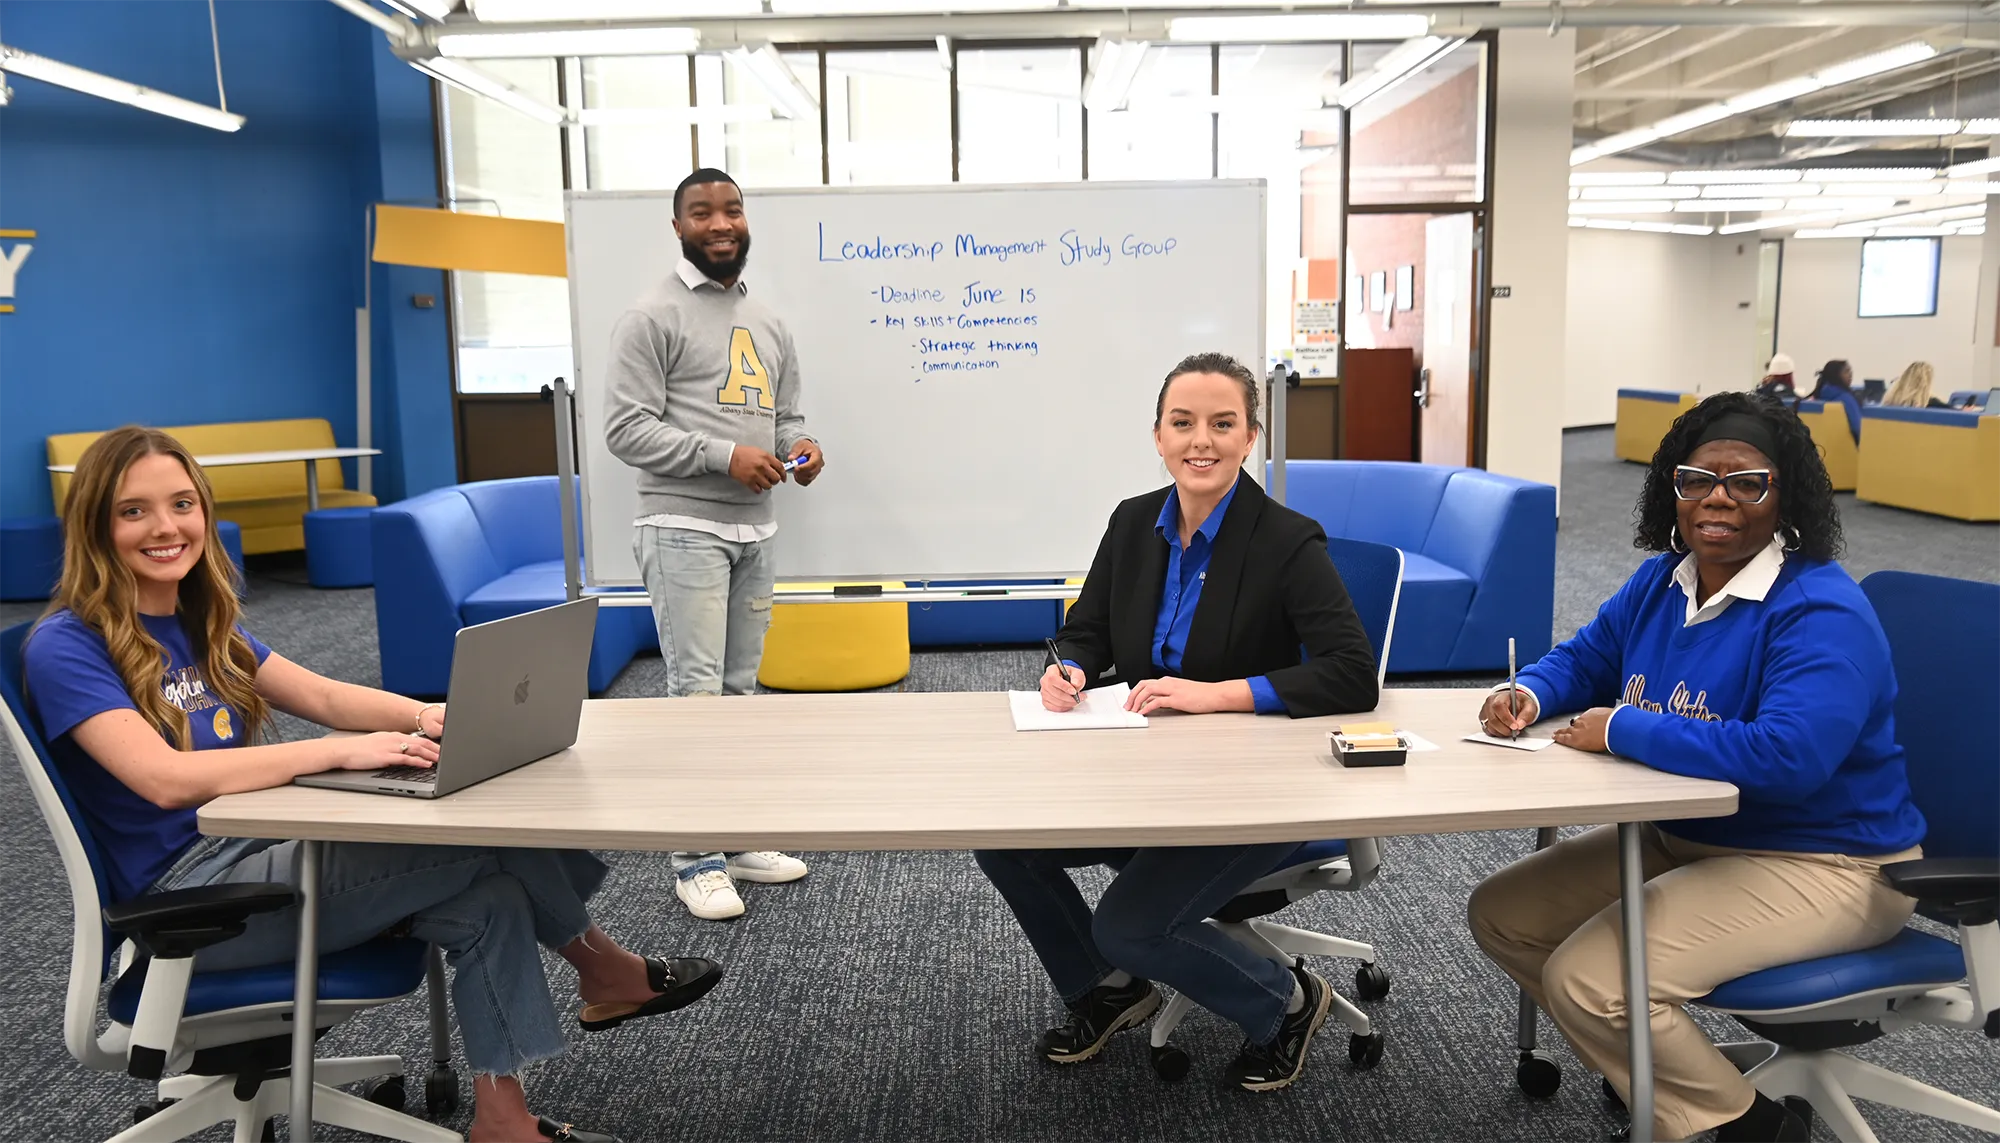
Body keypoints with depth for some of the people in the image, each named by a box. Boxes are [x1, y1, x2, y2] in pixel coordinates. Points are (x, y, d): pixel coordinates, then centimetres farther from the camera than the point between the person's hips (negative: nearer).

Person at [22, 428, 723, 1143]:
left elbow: (323, 697, 10)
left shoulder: (201, 624, 12)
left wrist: (426, 717, -10)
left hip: (257, 849, 8)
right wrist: (340, 753, -31)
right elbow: (167, 780, -27)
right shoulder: (65, 647, -13)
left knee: (490, 893, -14)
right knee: (489, 839, -19)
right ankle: (601, 968, 3)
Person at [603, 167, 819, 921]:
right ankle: (696, 859, 2)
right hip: (684, 529, -7)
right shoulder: (652, 318, -6)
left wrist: (797, 447, -4)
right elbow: (626, 429, -13)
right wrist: (724, 455, -20)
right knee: (696, 691, -8)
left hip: (754, 531, 7)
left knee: (740, 689, 12)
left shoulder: (767, 324, 16)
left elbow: (786, 415, 20)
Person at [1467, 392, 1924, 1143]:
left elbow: (1787, 757, -37)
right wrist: (1530, 696, -8)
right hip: (1681, 838, 9)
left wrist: (1622, 730, -28)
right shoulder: (1662, 579, 2)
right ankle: (1645, 1068, 20)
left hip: (1820, 866, -9)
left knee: (1588, 981, -25)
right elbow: (1586, 659, 16)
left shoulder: (1822, 613, -23)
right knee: (1500, 914, 6)